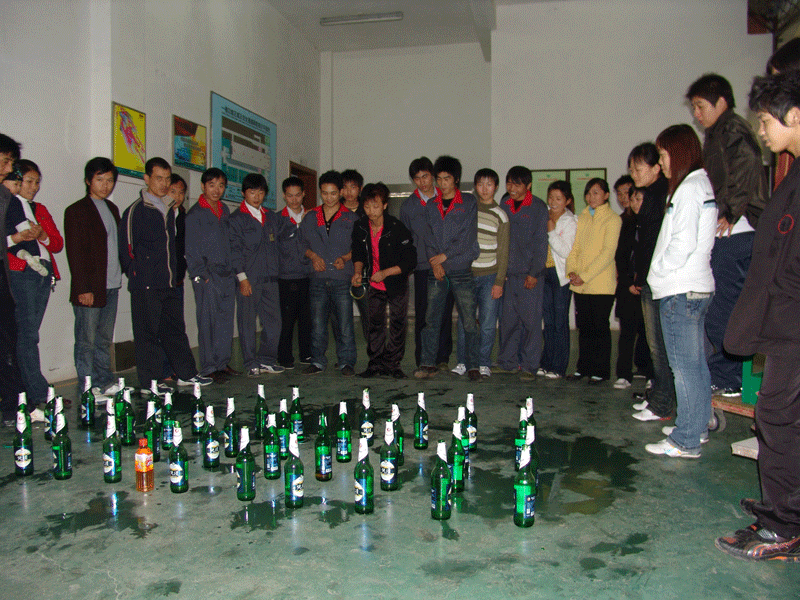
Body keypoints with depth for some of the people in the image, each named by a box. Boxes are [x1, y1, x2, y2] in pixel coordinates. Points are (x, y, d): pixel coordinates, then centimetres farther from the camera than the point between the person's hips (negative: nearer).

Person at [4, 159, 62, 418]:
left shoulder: (40, 209, 24)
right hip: (19, 273, -6)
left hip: (43, 274, 6)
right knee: (27, 334, -11)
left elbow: (58, 242, 17)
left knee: (29, 334, 5)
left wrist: (42, 235, -1)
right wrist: (16, 238, -17)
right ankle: (39, 399, -16)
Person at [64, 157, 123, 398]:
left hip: (111, 286, 7)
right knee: (86, 340, 0)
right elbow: (74, 253, -9)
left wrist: (124, 270, 11)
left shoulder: (112, 209, 17)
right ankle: (89, 388, 6)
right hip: (89, 288, -6)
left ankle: (105, 382, 20)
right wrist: (83, 288, -14)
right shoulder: (76, 211, -4)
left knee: (104, 338, 13)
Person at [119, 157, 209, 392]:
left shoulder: (168, 209, 15)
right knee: (147, 333, 0)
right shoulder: (135, 211, -7)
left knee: (175, 329, 12)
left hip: (169, 284, 7)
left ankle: (186, 373, 21)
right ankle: (149, 381, 8)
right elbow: (126, 249, -7)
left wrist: (174, 273, 15)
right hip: (146, 286, -7)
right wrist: (138, 274, -5)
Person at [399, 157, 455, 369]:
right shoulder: (409, 205, 9)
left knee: (445, 313, 3)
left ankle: (443, 357, 14)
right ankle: (423, 361, 9)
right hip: (422, 266, 0)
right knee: (423, 315, 0)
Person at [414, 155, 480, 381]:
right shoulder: (431, 206, 14)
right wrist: (433, 261, -5)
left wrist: (442, 256, -8)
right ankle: (428, 363, 12)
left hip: (462, 271, -3)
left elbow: (467, 238, -5)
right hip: (436, 272, 3)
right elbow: (428, 238, 10)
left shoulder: (469, 202, 2)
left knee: (469, 321, -2)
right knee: (431, 320, 4)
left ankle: (473, 366, 6)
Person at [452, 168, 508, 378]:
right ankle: (462, 362, 14)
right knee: (464, 320, 2)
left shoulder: (500, 215, 4)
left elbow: (503, 251, 3)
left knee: (488, 323, 0)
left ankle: (484, 364, 12)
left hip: (490, 276, -1)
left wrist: (499, 282, -3)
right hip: (466, 274, 1)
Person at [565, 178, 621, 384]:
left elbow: (608, 253, -11)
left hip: (601, 284, -5)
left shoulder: (612, 219, -3)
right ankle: (584, 367, 19)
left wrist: (585, 275, -15)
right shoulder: (582, 218, 15)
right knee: (584, 326, 9)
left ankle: (601, 371, 9)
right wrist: (571, 271, -2)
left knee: (600, 327, 0)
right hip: (580, 284, 5)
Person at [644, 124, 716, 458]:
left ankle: (685, 441, 2)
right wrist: (660, 274, 14)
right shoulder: (702, 184, 16)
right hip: (697, 287, 10)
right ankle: (698, 427, 27)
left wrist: (658, 271, -7)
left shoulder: (688, 189, -13)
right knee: (696, 362, 16)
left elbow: (683, 243, -21)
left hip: (681, 291, -10)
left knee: (684, 366, -5)